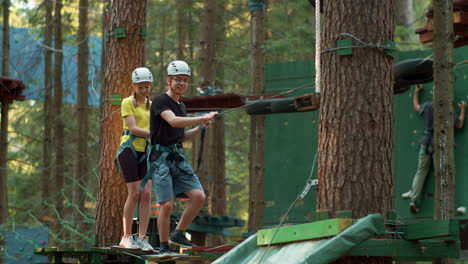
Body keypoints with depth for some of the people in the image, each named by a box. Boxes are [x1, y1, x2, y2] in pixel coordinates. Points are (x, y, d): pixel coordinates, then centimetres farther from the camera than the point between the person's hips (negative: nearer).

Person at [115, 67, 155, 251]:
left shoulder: (152, 105, 16)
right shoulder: (128, 102, -1)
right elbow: (133, 128, -12)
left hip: (146, 152, 5)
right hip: (129, 148, -5)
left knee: (146, 194, -6)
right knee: (134, 193, -9)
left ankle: (142, 238, -6)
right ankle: (126, 237, -1)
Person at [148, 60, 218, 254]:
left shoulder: (181, 106, 18)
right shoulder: (160, 100, -7)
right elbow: (173, 121, -25)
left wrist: (199, 128, 9)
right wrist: (203, 118, -25)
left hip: (178, 158, 7)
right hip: (161, 156, -7)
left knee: (199, 196, -6)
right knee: (167, 204, -11)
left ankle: (177, 236, 8)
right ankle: (163, 247, 3)